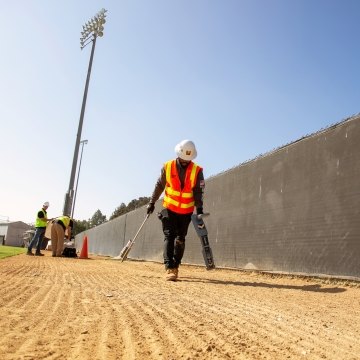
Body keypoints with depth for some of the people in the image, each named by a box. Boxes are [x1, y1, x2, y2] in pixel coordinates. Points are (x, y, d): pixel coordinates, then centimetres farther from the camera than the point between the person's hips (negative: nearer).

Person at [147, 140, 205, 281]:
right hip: (169, 209, -1)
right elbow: (159, 186, 3)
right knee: (169, 236, -10)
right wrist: (152, 202, 6)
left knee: (180, 239, 8)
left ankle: (175, 266, 21)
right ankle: (169, 268, -14)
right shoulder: (167, 167, -6)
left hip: (186, 211, 1)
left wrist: (199, 208, -16)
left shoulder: (197, 171, -7)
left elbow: (198, 191, -7)